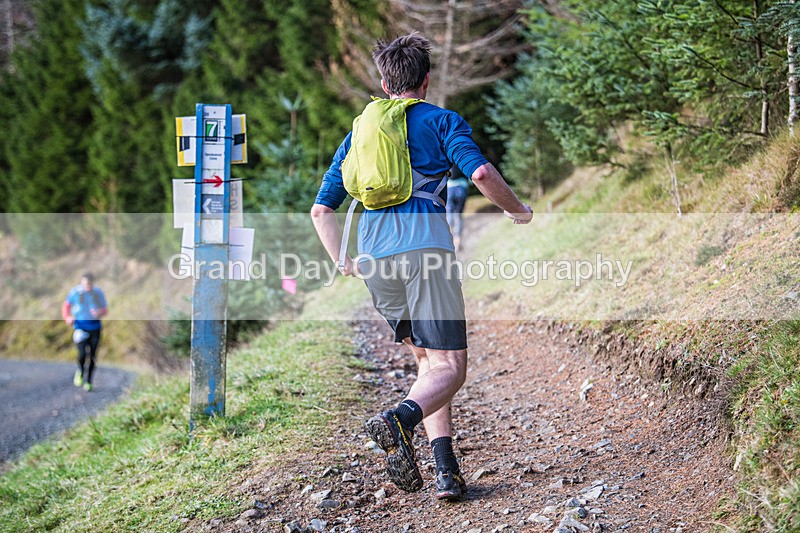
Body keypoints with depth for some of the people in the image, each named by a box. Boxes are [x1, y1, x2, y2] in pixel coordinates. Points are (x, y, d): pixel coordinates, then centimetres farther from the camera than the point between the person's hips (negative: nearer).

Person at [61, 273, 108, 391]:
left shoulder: (98, 292, 2)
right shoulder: (75, 292, -3)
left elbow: (105, 310, 6)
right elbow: (66, 305, 5)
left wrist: (99, 313, -17)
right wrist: (67, 317, -14)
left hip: (94, 327, 2)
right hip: (80, 325, -2)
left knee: (92, 355, 2)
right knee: (82, 354, -16)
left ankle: (88, 382, 17)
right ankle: (80, 372, 17)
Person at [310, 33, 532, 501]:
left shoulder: (359, 132, 25)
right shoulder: (441, 121, 11)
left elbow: (321, 209, 22)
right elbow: (481, 173, -6)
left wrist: (343, 262, 26)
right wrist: (519, 211, 9)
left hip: (374, 256, 5)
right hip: (424, 244, -5)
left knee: (429, 361, 15)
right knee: (450, 365, -5)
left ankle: (446, 470, 5)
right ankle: (400, 420, -35)